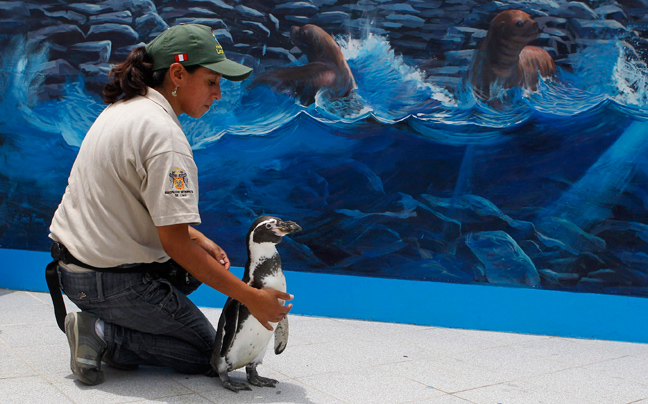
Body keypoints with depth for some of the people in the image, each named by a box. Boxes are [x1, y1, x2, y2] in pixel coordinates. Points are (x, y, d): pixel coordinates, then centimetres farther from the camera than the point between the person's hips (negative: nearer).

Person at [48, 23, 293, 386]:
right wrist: (251, 298, -21)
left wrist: (197, 238, 10)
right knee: (207, 353, 5)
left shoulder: (124, 108, 7)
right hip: (110, 282, -9)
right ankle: (104, 333, -6)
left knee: (204, 261, 24)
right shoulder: (164, 135, -23)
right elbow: (174, 240, -25)